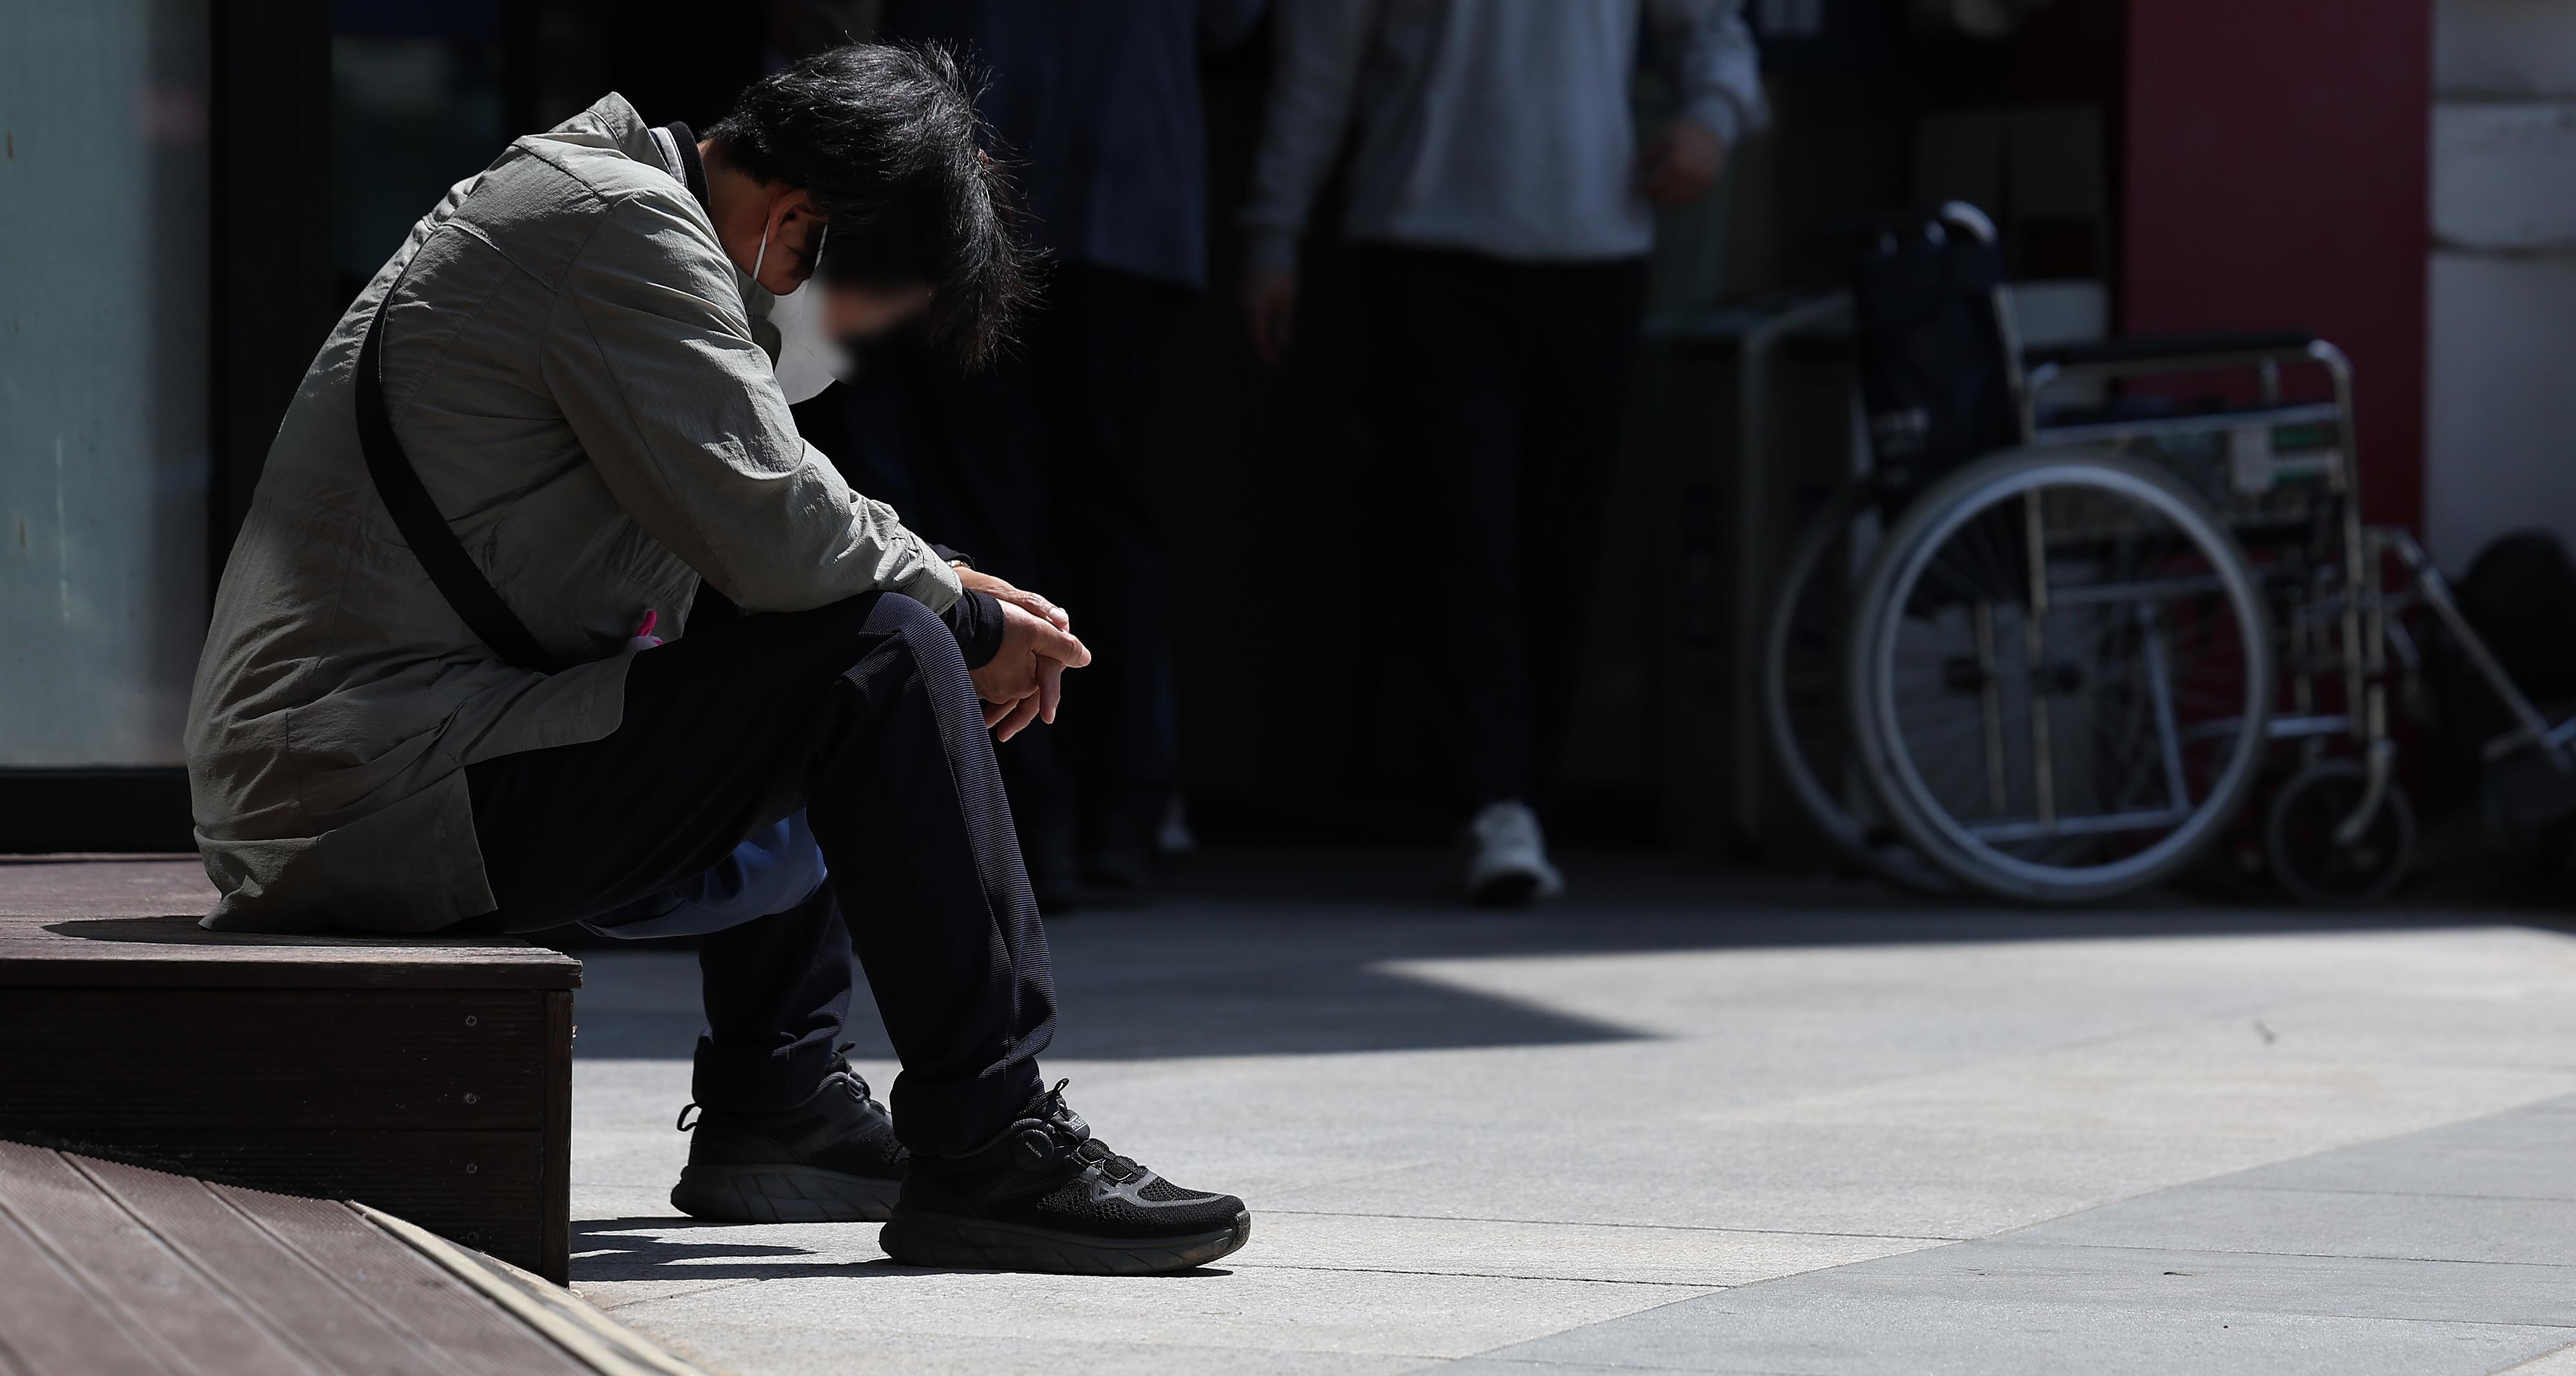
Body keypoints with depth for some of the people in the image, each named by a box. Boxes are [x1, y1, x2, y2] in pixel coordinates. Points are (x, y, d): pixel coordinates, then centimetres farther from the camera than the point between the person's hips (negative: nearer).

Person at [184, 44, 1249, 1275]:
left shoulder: (575, 195, 19)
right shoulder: (626, 226, -14)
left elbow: (743, 520, 26)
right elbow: (769, 524, -20)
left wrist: (943, 591, 10)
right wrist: (964, 615, -3)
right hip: (381, 810, -11)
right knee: (878, 660, -16)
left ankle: (777, 1104, 24)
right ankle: (987, 1148, -13)